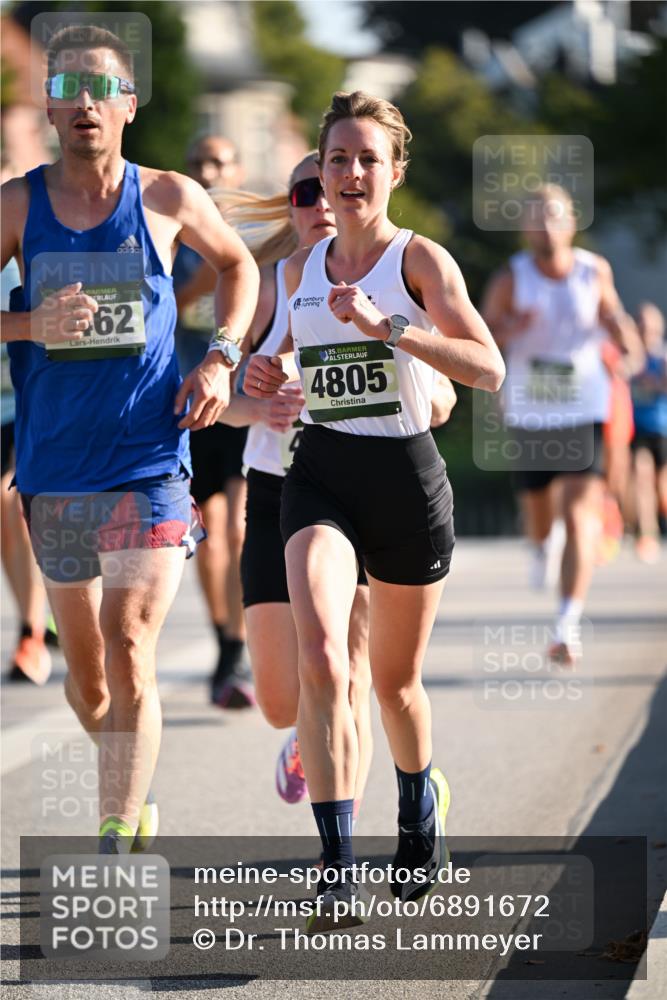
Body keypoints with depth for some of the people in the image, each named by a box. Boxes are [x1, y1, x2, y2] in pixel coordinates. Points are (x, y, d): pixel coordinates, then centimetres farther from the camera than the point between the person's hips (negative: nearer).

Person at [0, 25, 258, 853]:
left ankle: (115, 855, -13)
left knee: (128, 653, -15)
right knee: (85, 679, 12)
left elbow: (238, 264, 18)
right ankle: (134, 792, 40)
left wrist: (220, 358, 4)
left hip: (149, 466, -2)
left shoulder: (169, 198, -1)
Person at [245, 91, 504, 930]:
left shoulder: (420, 259, -5)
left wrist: (387, 326, -28)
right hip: (320, 475, 2)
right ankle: (338, 870, -23)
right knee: (319, 659, -21)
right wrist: (266, 380, 5)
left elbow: (488, 368, -18)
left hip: (406, 476, -2)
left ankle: (420, 803, 46)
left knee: (395, 679, 13)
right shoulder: (300, 269, 8)